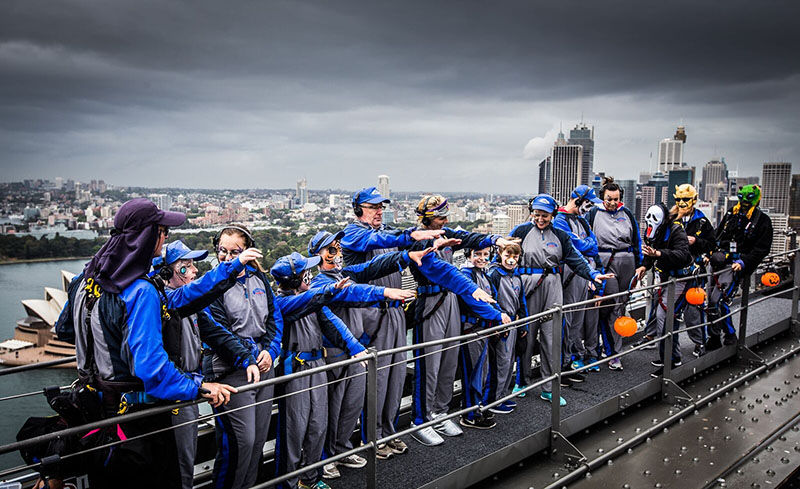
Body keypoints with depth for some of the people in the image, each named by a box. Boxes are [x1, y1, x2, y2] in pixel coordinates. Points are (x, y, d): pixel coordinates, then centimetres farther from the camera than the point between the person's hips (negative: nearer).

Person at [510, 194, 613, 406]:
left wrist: (594, 275, -3)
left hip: (552, 288, 3)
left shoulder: (560, 236, 12)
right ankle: (523, 381, 20)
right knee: (526, 335, 2)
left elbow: (576, 259, 10)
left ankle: (549, 388, 10)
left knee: (551, 336, 2)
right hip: (528, 286, -2)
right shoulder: (522, 231, 3)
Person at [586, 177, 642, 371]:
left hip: (626, 263, 4)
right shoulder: (594, 213, 3)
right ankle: (612, 354, -2)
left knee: (621, 306, 7)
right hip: (604, 263, -4)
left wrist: (639, 265, 15)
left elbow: (637, 240, 19)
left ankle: (613, 348, 17)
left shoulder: (626, 213, 14)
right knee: (610, 306, -9)